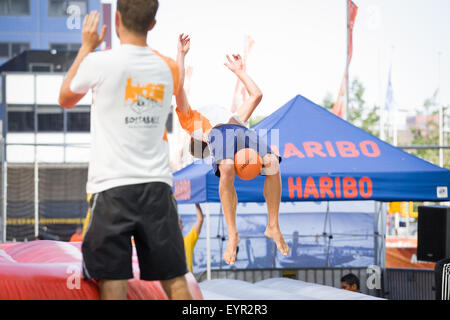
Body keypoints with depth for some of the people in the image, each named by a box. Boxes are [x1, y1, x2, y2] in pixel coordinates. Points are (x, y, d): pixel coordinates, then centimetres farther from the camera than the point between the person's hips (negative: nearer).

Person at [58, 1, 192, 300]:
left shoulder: (99, 62, -6)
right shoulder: (167, 68, 7)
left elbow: (65, 98, 14)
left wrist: (86, 47, 22)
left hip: (113, 188, -4)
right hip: (158, 186, 4)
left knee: (113, 282, -3)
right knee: (175, 281, 8)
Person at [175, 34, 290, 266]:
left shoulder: (234, 117, 47)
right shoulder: (190, 120, 35)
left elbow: (256, 95, 51)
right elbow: (177, 86, 26)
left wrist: (239, 71, 60)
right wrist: (181, 54, 36)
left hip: (243, 131, 4)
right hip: (218, 133, -4)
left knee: (273, 165, -27)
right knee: (227, 169, -37)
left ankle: (273, 227, -13)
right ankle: (232, 235, -26)